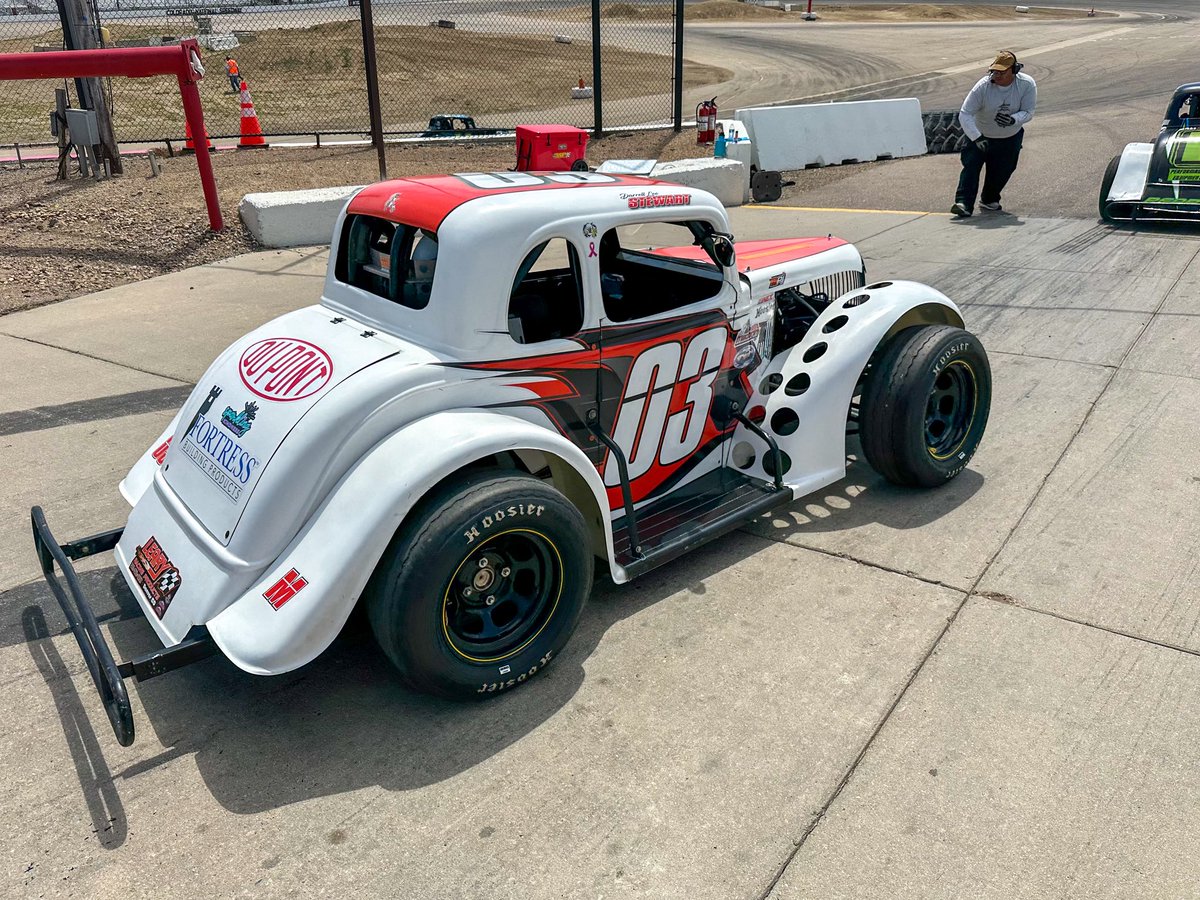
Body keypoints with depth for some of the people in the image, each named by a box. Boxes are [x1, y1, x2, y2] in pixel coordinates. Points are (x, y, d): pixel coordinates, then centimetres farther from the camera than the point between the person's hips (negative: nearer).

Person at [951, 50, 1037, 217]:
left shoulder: (1027, 85, -20)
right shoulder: (983, 86, -25)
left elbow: (1028, 113, -14)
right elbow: (964, 114, -27)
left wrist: (1013, 120, -38)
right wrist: (976, 137, -39)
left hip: (1011, 138, 2)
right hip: (981, 135, -2)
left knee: (1002, 171, 8)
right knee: (971, 166, -19)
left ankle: (989, 200, 32)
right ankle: (964, 203, -23)